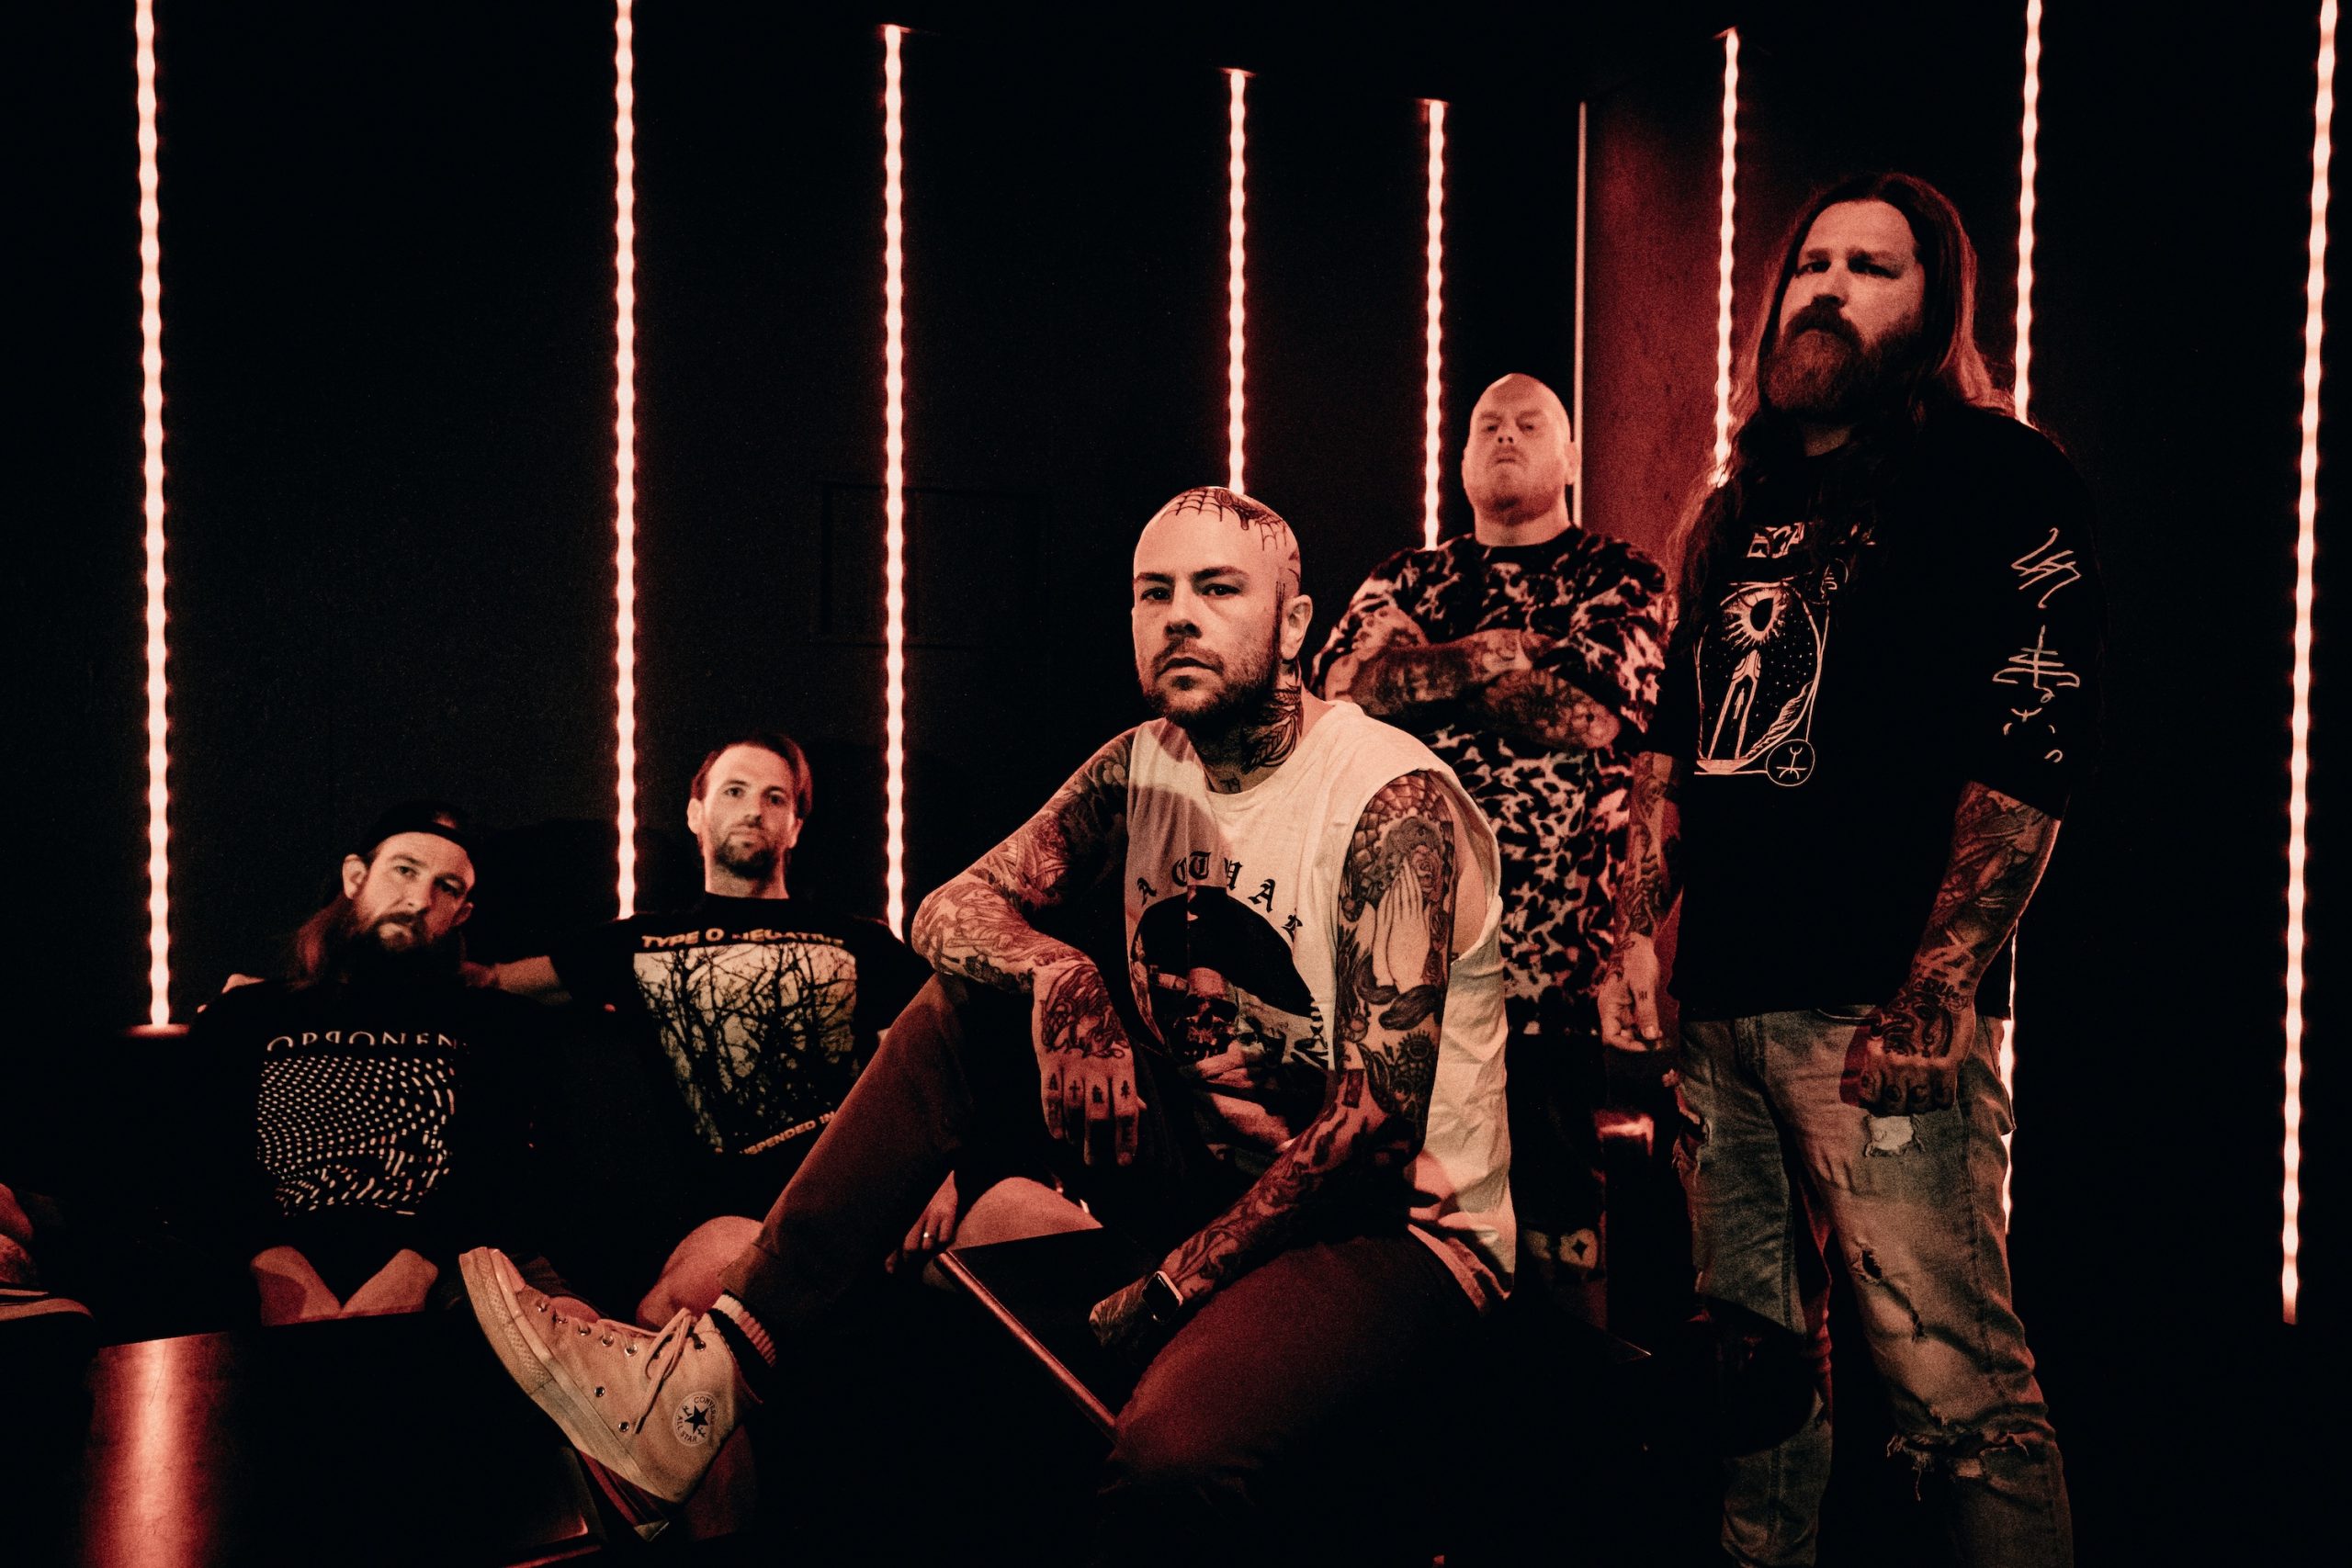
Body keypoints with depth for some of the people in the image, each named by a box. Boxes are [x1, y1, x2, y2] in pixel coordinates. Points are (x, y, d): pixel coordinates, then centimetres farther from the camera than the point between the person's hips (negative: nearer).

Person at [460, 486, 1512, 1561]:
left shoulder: (1393, 801, -19)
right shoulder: (1142, 768, 3)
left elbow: (1383, 1117, -23)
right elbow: (950, 910, 1)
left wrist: (1182, 1281, -19)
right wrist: (1060, 981, -22)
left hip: (1394, 1227, -6)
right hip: (1204, 1169, 7)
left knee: (1172, 1454, -38)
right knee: (962, 1007, -5)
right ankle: (714, 1371, -10)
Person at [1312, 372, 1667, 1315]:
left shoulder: (1618, 579, 8)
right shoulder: (1408, 580, 18)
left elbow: (1593, 714, -10)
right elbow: (1341, 683, 0)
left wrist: (1423, 664, -2)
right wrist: (1505, 653, -6)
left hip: (1557, 960, -2)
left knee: (1561, 1237, 0)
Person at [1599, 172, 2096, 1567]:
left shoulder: (1997, 477, -1)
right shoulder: (1739, 517, 20)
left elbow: (2033, 748, -11)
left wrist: (1935, 995, -18)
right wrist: (1637, 933, 11)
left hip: (1879, 1007, -7)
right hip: (1718, 1004, 7)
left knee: (1955, 1378, -7)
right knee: (1755, 1349, 15)